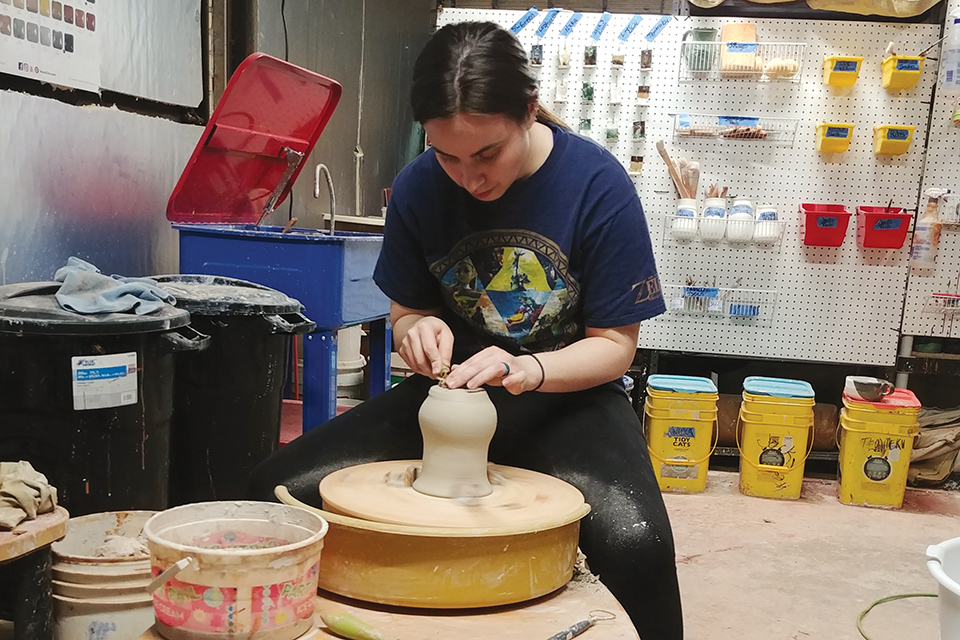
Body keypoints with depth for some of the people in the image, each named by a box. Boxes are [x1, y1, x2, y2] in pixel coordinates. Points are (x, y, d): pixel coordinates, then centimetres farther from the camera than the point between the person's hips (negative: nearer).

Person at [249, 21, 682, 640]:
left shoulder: (597, 182, -14)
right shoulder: (418, 187, -6)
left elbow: (614, 345, -8)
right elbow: (406, 313, 9)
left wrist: (528, 369, -27)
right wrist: (419, 333, -16)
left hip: (566, 396, -3)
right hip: (452, 388, 3)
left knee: (632, 538, -35)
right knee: (280, 488, -15)